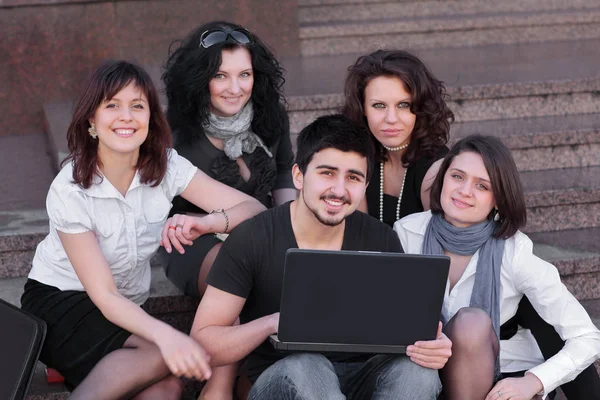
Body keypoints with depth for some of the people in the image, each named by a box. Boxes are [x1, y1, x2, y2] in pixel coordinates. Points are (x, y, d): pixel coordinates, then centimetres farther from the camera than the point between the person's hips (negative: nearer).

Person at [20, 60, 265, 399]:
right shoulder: (70, 191, -19)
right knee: (167, 361, -30)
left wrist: (209, 223, -36)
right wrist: (164, 334, -41)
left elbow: (253, 207, -12)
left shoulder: (166, 165, -8)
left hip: (125, 308, 4)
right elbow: (103, 295, -22)